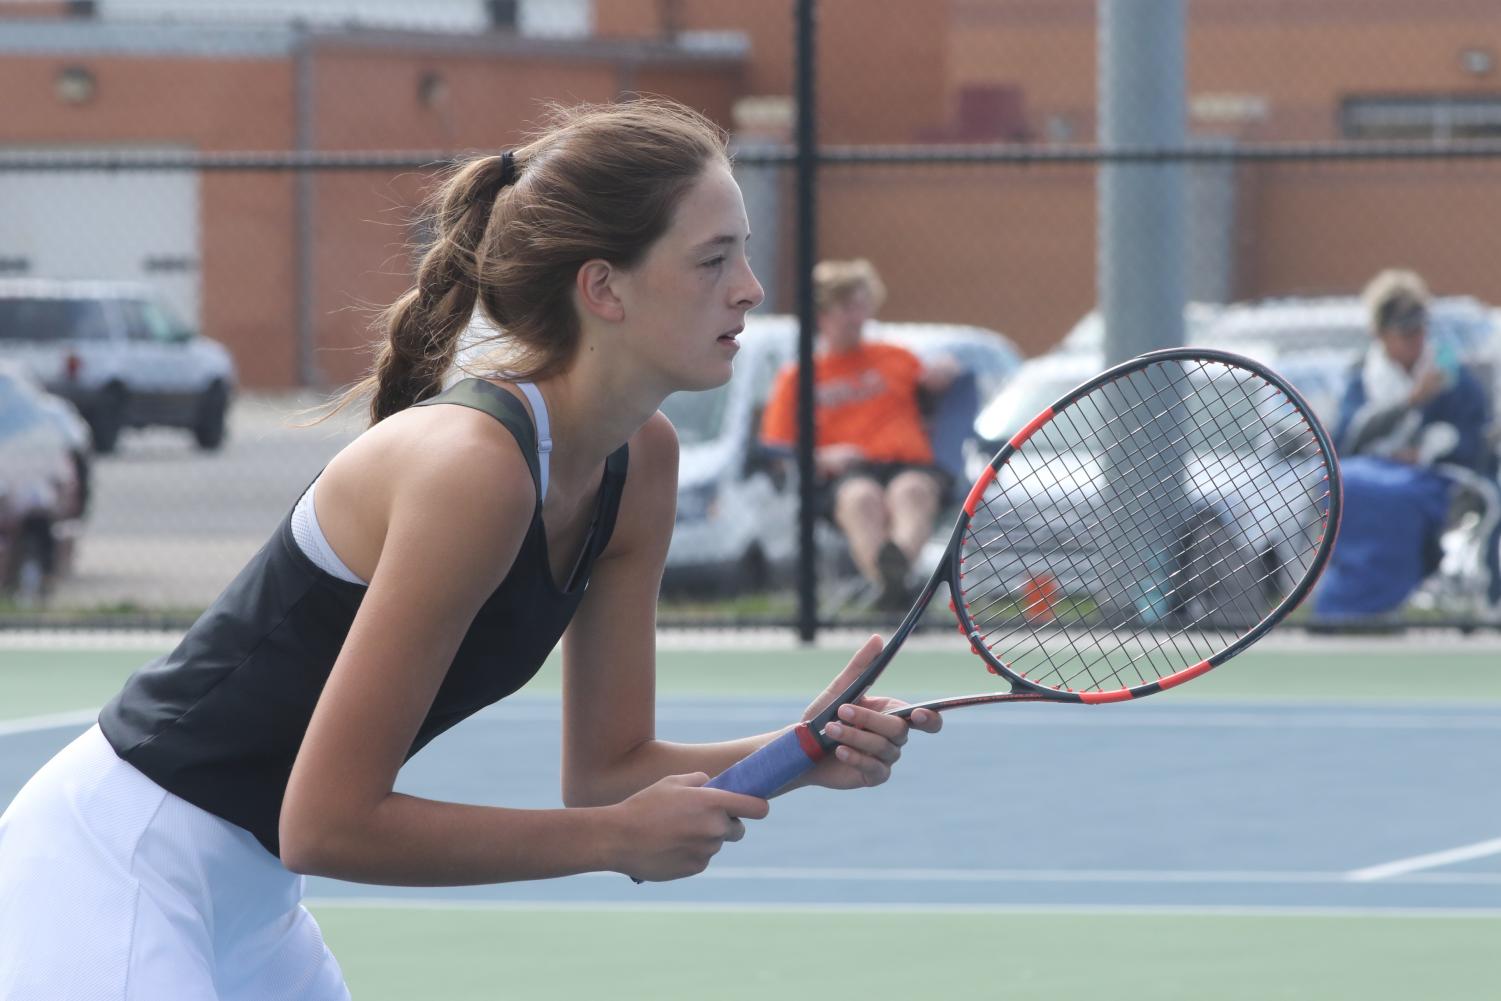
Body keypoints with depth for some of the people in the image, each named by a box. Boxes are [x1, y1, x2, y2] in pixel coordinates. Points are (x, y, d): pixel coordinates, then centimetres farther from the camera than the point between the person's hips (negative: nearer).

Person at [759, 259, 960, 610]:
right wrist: (822, 459, -5)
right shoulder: (797, 378, 23)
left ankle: (899, 558, -73)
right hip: (849, 473, -1)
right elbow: (775, 450, 16)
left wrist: (943, 374, 14)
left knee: (911, 490, -39)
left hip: (912, 465, 1)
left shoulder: (897, 358, 32)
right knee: (862, 497, -41)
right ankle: (888, 582, -69)